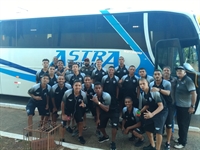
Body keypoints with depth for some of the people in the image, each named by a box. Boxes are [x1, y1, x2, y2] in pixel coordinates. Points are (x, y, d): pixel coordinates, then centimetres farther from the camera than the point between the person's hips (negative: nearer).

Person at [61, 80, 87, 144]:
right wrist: (63, 114, -6)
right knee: (63, 124, -2)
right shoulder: (67, 93, -29)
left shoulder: (83, 94, -23)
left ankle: (80, 136, 32)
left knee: (80, 122, 7)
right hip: (67, 109, -2)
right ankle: (62, 139, 20)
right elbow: (63, 103, -13)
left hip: (77, 109, 2)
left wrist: (83, 105, -31)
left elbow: (85, 104, -5)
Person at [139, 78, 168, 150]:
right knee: (147, 128, 11)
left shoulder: (154, 92, -24)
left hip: (161, 111, -7)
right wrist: (140, 111, -1)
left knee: (158, 130, -15)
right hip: (152, 111, 8)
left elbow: (161, 106, -24)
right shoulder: (143, 94, -2)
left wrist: (152, 114, -35)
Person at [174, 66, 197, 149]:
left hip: (186, 107, -7)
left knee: (184, 125, 4)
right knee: (180, 123, 18)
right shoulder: (178, 80, 8)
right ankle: (180, 138, 35)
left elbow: (194, 94, -20)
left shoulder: (188, 80, -16)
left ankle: (182, 142, 17)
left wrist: (192, 106, -19)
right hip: (178, 106, 8)